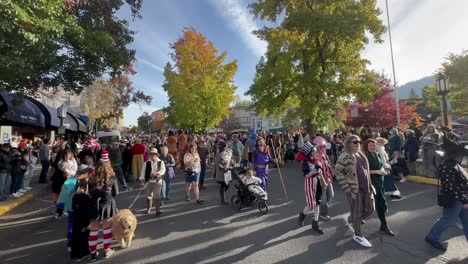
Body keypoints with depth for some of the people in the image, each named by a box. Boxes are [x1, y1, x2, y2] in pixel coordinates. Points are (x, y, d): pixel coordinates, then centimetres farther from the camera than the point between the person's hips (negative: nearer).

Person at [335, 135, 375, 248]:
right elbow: (337, 172, -19)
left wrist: (369, 184, 17)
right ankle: (357, 235, 27)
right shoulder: (345, 156, -17)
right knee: (357, 213, 6)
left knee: (369, 210, 16)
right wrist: (347, 187, -18)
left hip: (366, 187, 8)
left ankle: (349, 220, 39)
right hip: (354, 189, -8)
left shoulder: (360, 154, 10)